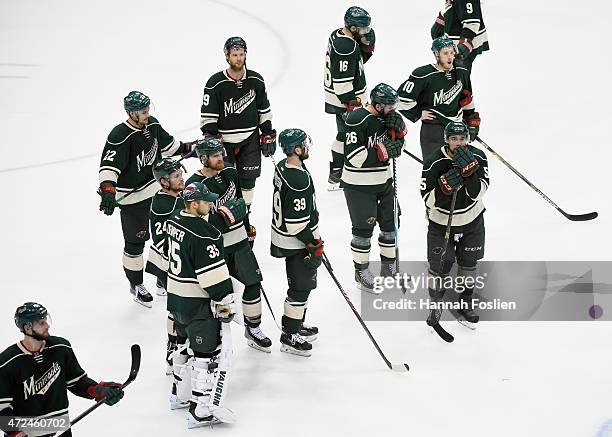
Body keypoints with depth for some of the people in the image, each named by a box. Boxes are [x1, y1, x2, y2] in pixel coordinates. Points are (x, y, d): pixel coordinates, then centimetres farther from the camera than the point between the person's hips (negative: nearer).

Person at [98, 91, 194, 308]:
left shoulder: (152, 125, -2)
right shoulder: (120, 137, -26)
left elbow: (166, 143, 19)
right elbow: (109, 166, -32)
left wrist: (187, 147, 21)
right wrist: (108, 191, -44)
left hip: (157, 189, 7)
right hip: (132, 196, -7)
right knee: (135, 240, 2)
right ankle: (136, 284, 20)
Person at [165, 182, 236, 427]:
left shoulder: (174, 221, 3)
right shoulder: (202, 234, -25)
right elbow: (213, 273, -24)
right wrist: (224, 303, -15)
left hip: (176, 297, 9)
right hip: (198, 303, -9)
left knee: (187, 345, 26)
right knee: (210, 353, -2)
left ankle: (180, 395, 40)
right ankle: (201, 412, -2)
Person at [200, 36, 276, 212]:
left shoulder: (256, 80, -1)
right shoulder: (215, 84, -11)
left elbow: (264, 110, 10)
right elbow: (208, 117, -9)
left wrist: (268, 135, 8)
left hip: (250, 139, 3)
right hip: (224, 140, -2)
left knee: (248, 180, 6)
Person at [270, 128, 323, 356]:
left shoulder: (283, 166, 1)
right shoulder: (298, 180, -30)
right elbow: (297, 222, -28)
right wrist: (314, 244, -17)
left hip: (283, 234, 10)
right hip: (296, 242, -10)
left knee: (302, 283, 23)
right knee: (301, 287, 2)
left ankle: (297, 326, 37)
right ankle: (289, 337, 12)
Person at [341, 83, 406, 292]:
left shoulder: (387, 116, 3)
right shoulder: (357, 120, -22)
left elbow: (397, 147, 11)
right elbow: (355, 158, -25)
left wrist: (398, 130, -9)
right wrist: (382, 151, -25)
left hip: (383, 181, 8)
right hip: (359, 186, -8)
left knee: (389, 223, 15)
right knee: (364, 229, 0)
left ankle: (389, 267, 30)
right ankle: (361, 272, 16)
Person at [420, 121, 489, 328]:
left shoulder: (477, 157, -15)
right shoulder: (434, 162, -22)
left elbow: (477, 194, -20)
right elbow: (428, 199, -19)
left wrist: (469, 171, -35)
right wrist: (445, 185, -37)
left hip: (472, 220, 3)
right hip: (441, 221, -3)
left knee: (469, 262, 15)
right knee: (439, 265, 2)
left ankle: (466, 303, 35)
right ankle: (436, 305, 24)